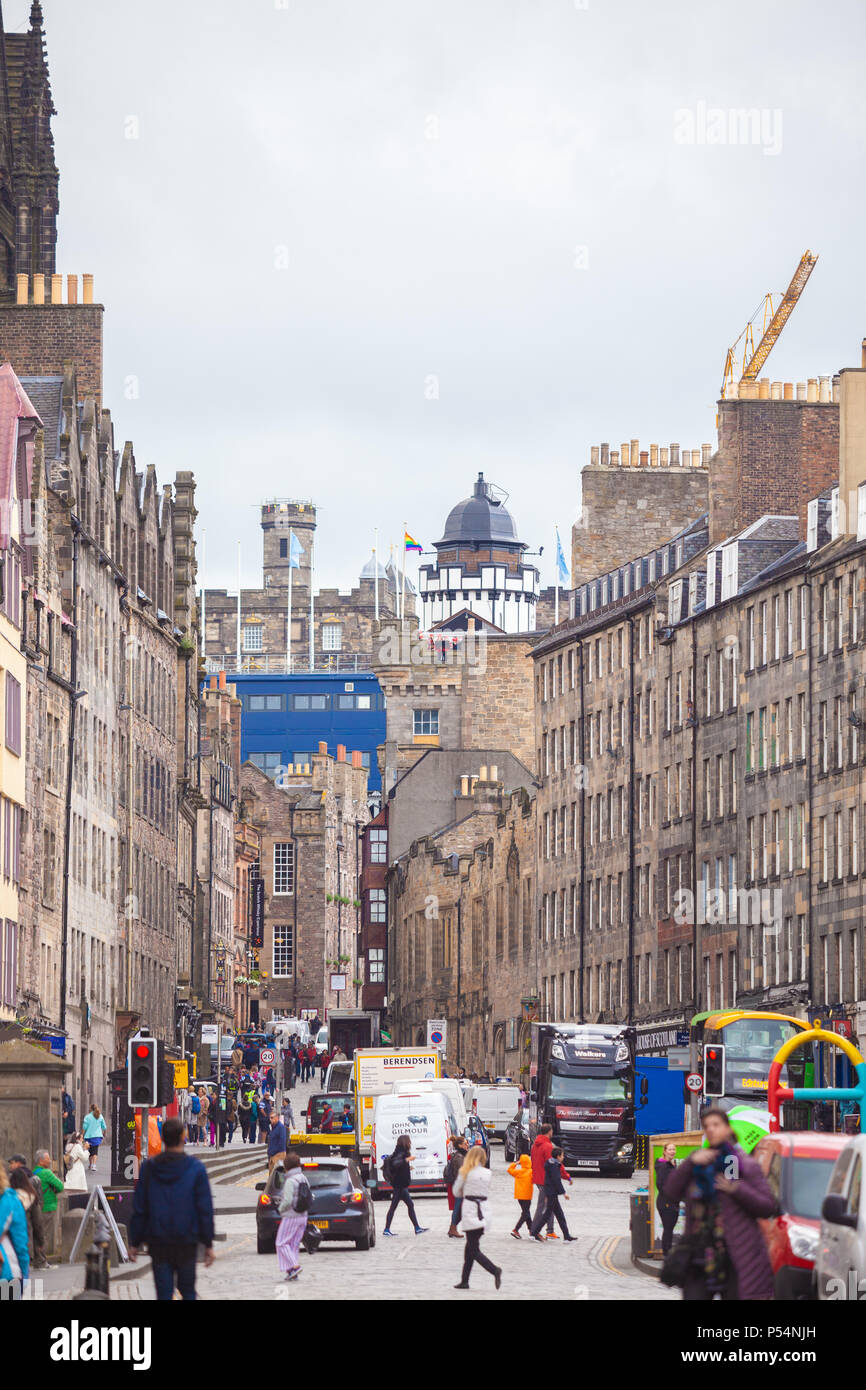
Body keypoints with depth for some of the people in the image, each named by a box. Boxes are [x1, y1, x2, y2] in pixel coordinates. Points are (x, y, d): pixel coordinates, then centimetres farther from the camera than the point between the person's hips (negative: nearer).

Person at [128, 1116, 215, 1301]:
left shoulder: (148, 1168, -1)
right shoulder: (196, 1168, -6)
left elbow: (138, 1209, 2)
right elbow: (205, 1210, -5)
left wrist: (135, 1242, 9)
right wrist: (208, 1244, 2)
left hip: (158, 1243, 1)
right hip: (187, 1243, -1)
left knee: (164, 1294, 1)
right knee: (188, 1292, 15)